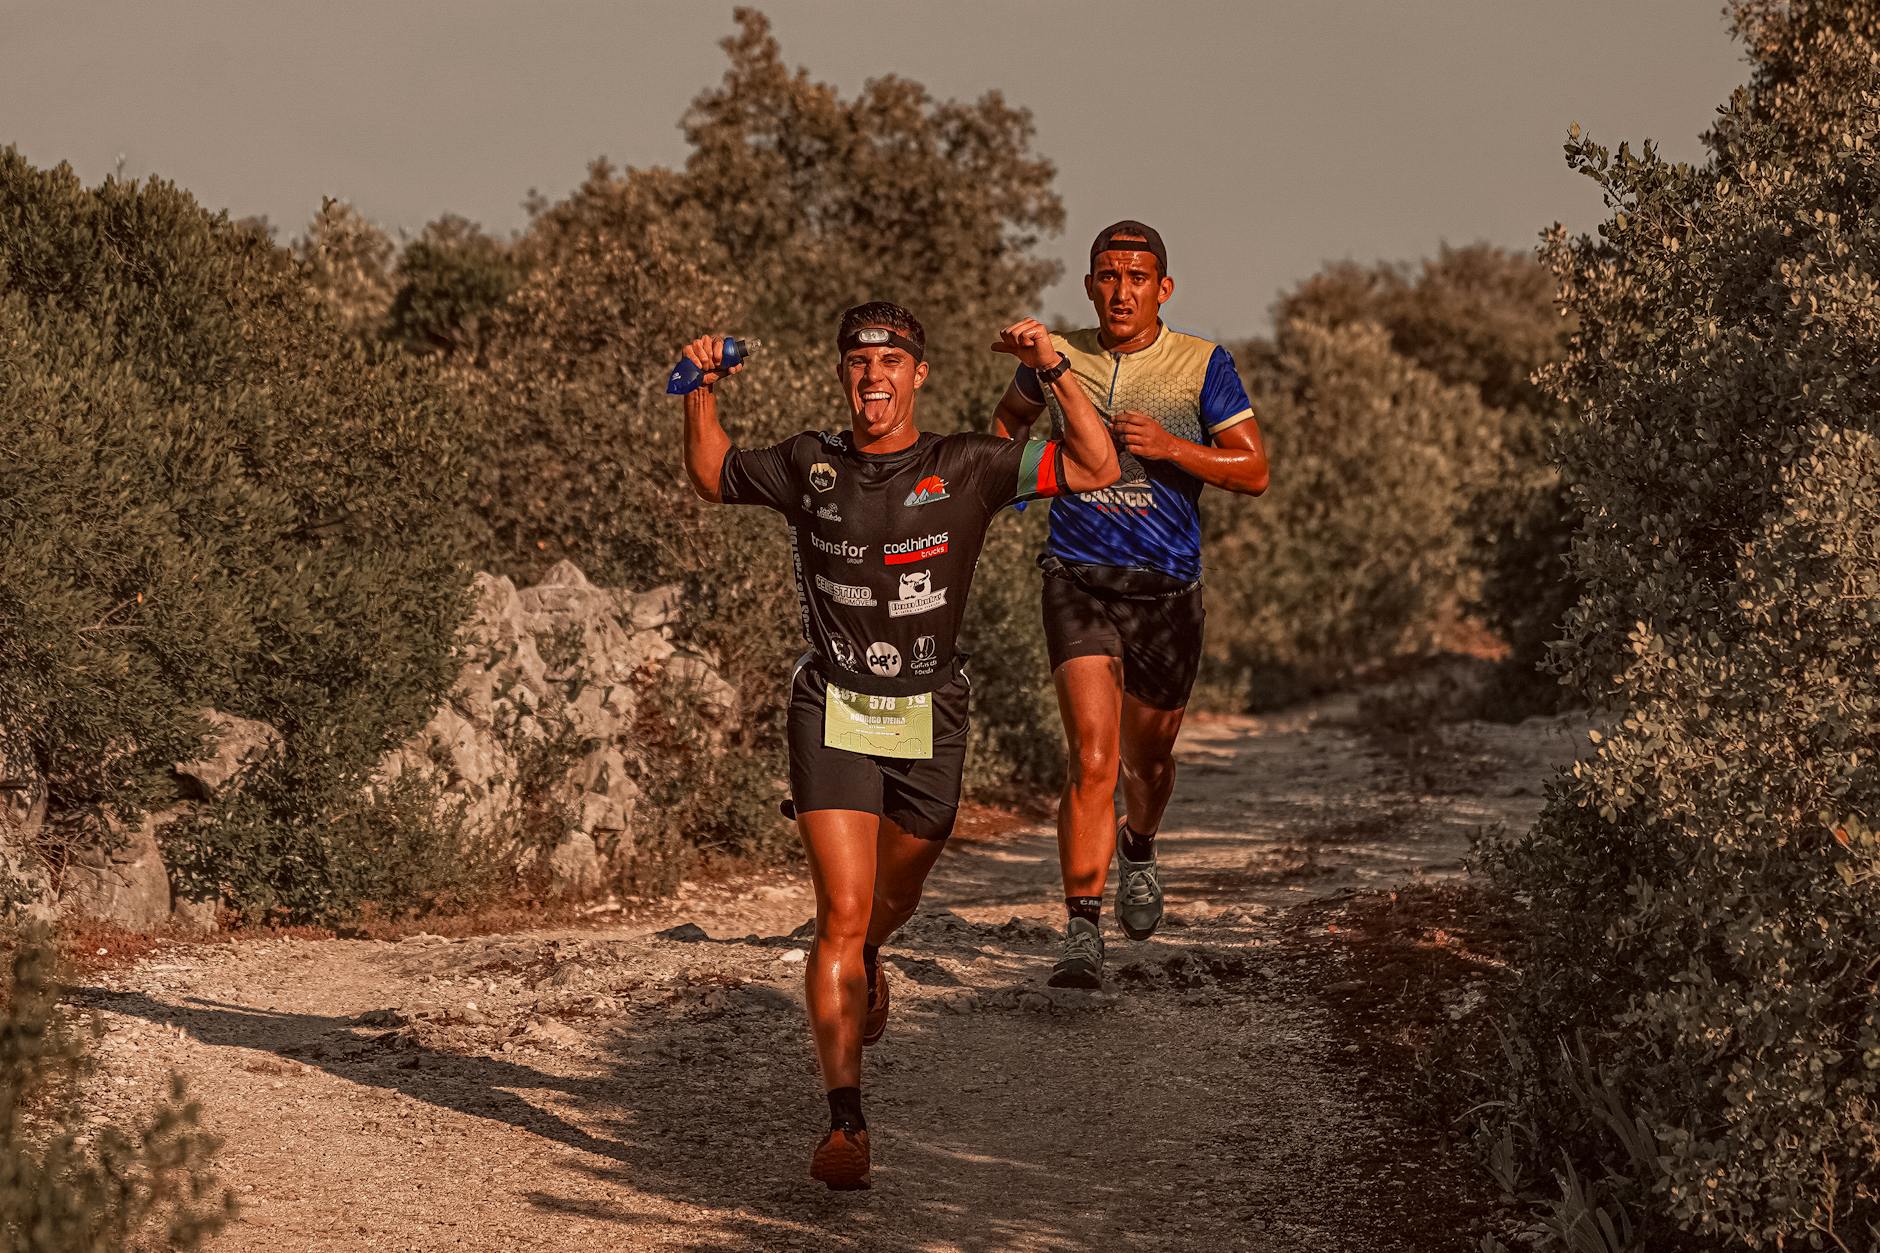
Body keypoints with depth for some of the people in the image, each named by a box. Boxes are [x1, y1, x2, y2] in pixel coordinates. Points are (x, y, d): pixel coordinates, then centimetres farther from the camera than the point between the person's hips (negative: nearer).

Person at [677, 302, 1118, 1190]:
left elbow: (1096, 469, -7)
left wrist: (1054, 370, -16)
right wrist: (701, 389, 4)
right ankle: (845, 1122, -17)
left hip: (929, 720, 1)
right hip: (833, 712, -1)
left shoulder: (967, 468, -4)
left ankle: (866, 962, 61)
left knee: (893, 899, 22)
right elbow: (711, 477, 19)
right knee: (841, 911, -14)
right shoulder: (806, 466, 0)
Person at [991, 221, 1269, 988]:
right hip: (1077, 579, -1)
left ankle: (1138, 848, 51)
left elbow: (1255, 472, -6)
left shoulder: (1203, 366, -3)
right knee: (1092, 758, -17)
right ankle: (1082, 934, -17)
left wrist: (1173, 448, -20)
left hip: (1166, 589, 1)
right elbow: (1013, 412, 26)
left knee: (1146, 759, 17)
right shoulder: (1057, 358, 3)